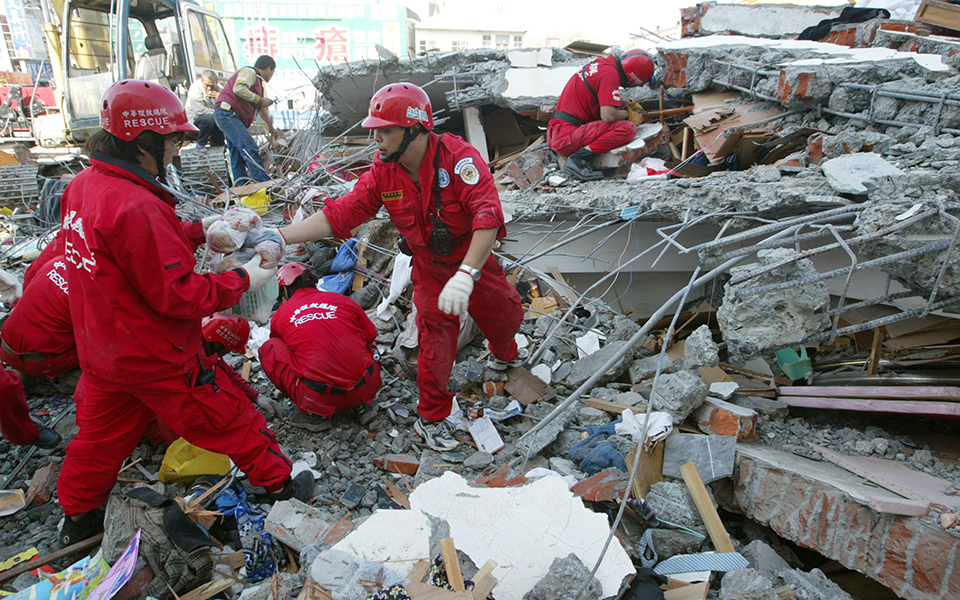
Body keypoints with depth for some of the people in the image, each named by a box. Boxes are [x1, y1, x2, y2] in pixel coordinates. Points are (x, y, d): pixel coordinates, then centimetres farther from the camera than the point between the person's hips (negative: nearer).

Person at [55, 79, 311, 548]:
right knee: (229, 420, 9)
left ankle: (78, 518, 43)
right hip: (157, 357, -9)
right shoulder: (136, 207, -30)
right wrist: (243, 279, -17)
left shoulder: (82, 186, 1)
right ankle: (278, 485, 27)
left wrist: (197, 231, 6)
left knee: (101, 434, 25)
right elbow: (179, 294, -27)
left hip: (102, 351, 9)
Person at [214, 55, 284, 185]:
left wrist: (272, 130, 43)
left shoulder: (258, 82, 28)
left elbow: (262, 110, 37)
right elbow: (238, 88, -21)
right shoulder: (249, 72, -1)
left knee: (237, 155, 7)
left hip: (235, 118, 11)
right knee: (249, 147, -19)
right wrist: (260, 99, -13)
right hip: (227, 112, -11)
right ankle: (265, 184, -26)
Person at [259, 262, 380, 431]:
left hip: (324, 398, -3)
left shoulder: (280, 315, 9)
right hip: (367, 389, 4)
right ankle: (365, 403, 15)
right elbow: (371, 335, 24)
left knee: (269, 348, 13)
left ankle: (314, 414, 8)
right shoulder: (342, 300, 11)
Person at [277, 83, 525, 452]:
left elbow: (488, 216, -40)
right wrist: (278, 237, -23)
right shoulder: (383, 174, -14)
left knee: (505, 314, 16)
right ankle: (431, 418, 19)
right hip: (430, 272, 1)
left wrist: (466, 274, -51)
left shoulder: (457, 157, -29)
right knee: (436, 340, -3)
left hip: (475, 262, -1)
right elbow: (339, 214, -15)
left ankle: (504, 357, 54)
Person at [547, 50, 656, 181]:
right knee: (628, 128, -16)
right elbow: (608, 115, -20)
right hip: (567, 139, -10)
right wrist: (626, 114, 0)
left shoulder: (602, 63, 15)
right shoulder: (610, 73, -13)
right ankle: (578, 159, -19)